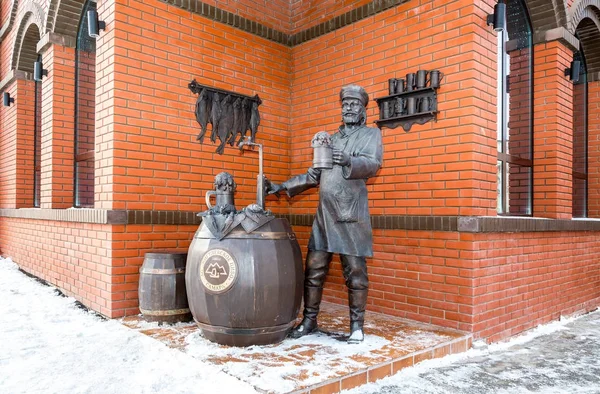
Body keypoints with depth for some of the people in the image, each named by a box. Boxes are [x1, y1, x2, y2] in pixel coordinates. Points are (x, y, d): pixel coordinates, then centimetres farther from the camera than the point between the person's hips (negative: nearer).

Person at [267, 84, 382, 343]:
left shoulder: (371, 134, 8)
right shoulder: (330, 139, 21)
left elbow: (373, 164, -11)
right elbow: (313, 176, 22)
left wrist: (349, 161, -31)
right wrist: (282, 187, 16)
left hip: (352, 216, -4)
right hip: (324, 215, 5)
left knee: (355, 272, 0)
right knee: (313, 270, 5)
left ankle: (356, 325, 12)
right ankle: (309, 320, 18)